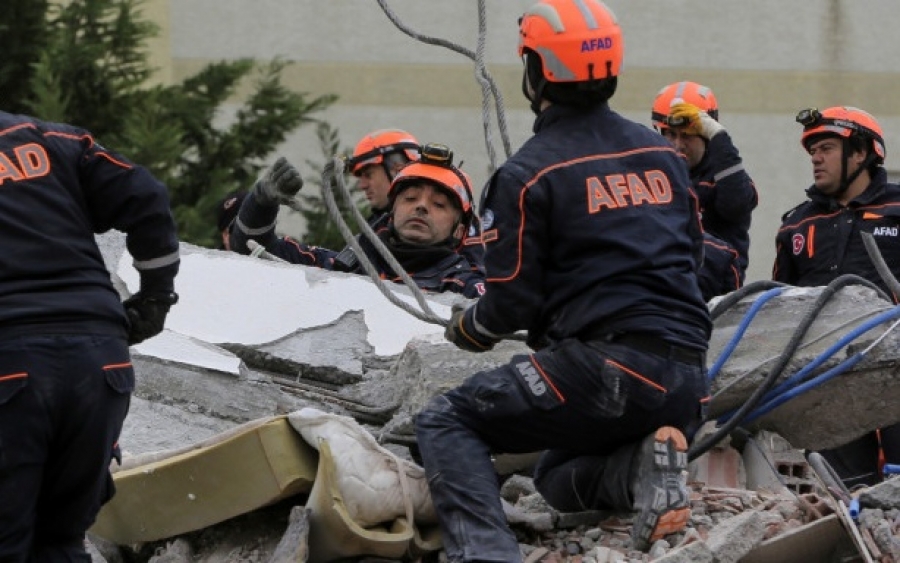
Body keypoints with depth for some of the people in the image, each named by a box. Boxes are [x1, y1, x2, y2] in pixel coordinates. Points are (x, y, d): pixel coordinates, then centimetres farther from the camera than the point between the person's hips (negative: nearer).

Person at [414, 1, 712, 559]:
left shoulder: (528, 174, -5)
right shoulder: (662, 153, 15)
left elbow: (512, 306, -5)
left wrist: (465, 328, 17)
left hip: (604, 369, -7)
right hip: (686, 379, 7)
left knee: (445, 423, 5)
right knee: (559, 478, 29)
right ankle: (650, 462, -3)